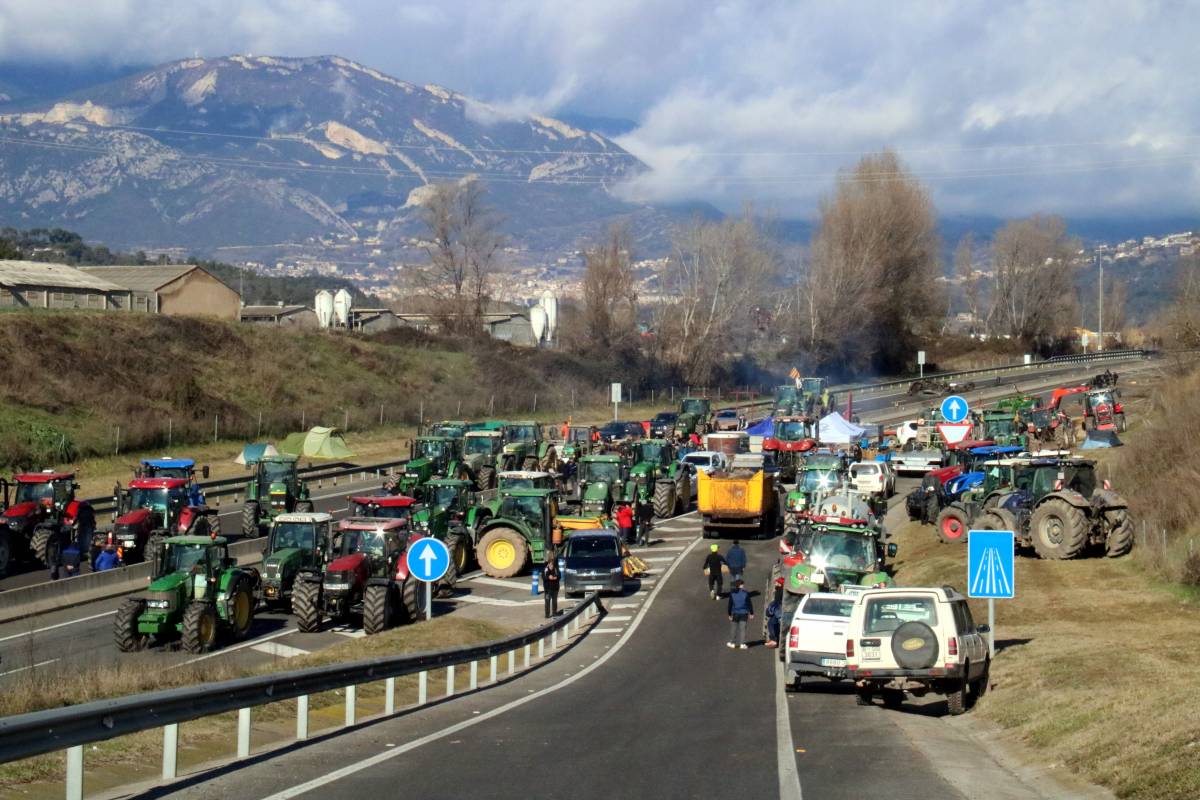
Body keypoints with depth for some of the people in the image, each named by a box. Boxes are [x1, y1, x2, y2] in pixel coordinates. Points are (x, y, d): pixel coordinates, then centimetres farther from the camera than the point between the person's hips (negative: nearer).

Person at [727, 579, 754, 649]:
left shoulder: (732, 593, -2)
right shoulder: (745, 593, -6)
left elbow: (730, 605, 0)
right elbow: (749, 604, -2)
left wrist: (730, 614, 5)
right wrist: (751, 613, 5)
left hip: (735, 613, 1)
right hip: (744, 613, -1)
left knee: (733, 628, 12)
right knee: (742, 628, 2)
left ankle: (732, 643, 18)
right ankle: (742, 644, -1)